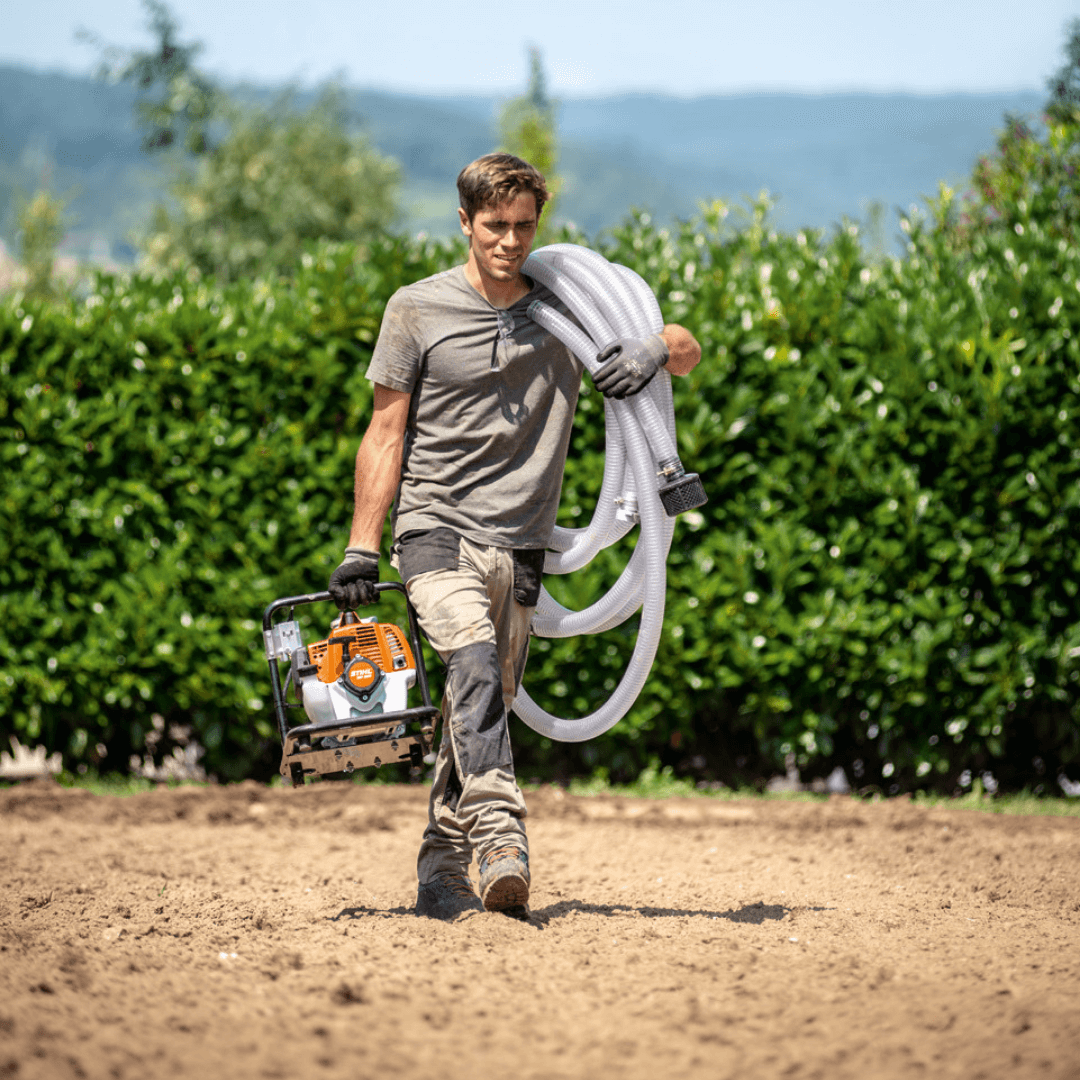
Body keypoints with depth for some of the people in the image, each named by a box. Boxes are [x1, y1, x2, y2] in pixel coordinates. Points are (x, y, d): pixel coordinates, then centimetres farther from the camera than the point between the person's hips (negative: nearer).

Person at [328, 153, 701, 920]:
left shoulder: (565, 314, 8)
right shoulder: (418, 309, 2)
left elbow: (688, 351, 12)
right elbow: (386, 434, 5)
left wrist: (653, 352, -13)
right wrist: (362, 548, 0)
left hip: (520, 544, 4)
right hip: (437, 531, -4)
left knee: (486, 710, 6)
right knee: (474, 663, -27)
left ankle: (443, 877, 18)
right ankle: (500, 842, -40)